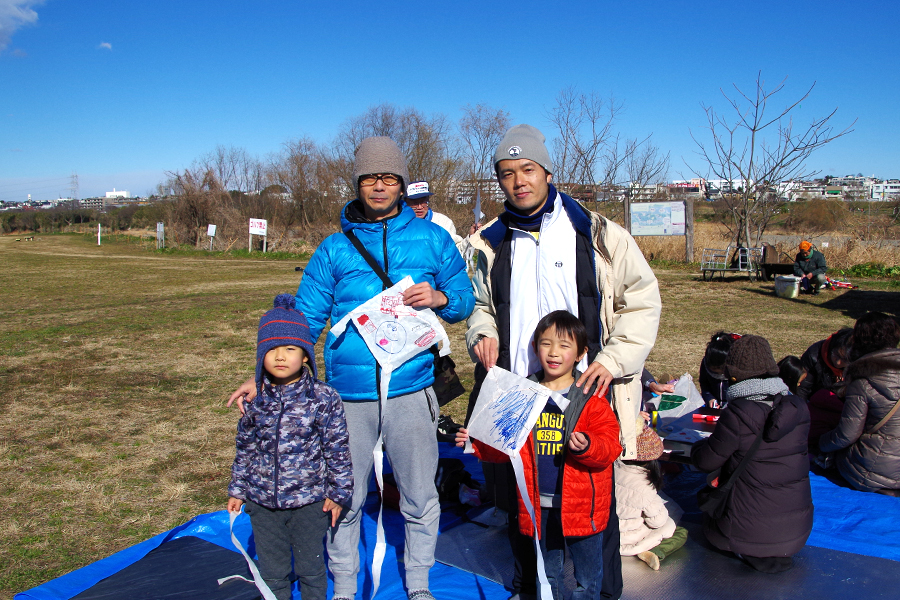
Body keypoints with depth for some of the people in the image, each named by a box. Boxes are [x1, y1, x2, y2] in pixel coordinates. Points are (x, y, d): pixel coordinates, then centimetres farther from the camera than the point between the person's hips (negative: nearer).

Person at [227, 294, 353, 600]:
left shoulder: (324, 398, -13)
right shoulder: (254, 400, -3)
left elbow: (338, 449, -6)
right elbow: (245, 448, 8)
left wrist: (338, 492, -3)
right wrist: (237, 489, 11)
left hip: (309, 503, -3)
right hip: (262, 503, 3)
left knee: (311, 568, 15)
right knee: (271, 571, 18)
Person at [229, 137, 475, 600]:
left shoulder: (432, 238, 5)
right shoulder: (334, 248, 6)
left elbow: (465, 300, 10)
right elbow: (305, 318, 5)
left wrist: (439, 298, -13)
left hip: (411, 390, 0)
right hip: (349, 393, 1)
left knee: (420, 497, 12)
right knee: (344, 499, 12)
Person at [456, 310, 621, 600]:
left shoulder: (591, 397, -8)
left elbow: (610, 445, -14)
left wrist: (586, 446, -33)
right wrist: (477, 443, -4)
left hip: (580, 505, -3)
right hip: (538, 505, 3)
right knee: (549, 575, 22)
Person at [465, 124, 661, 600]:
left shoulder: (597, 235, -4)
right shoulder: (493, 244, 8)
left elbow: (641, 302, -1)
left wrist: (614, 360, -12)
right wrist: (482, 334, 0)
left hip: (584, 394, -3)